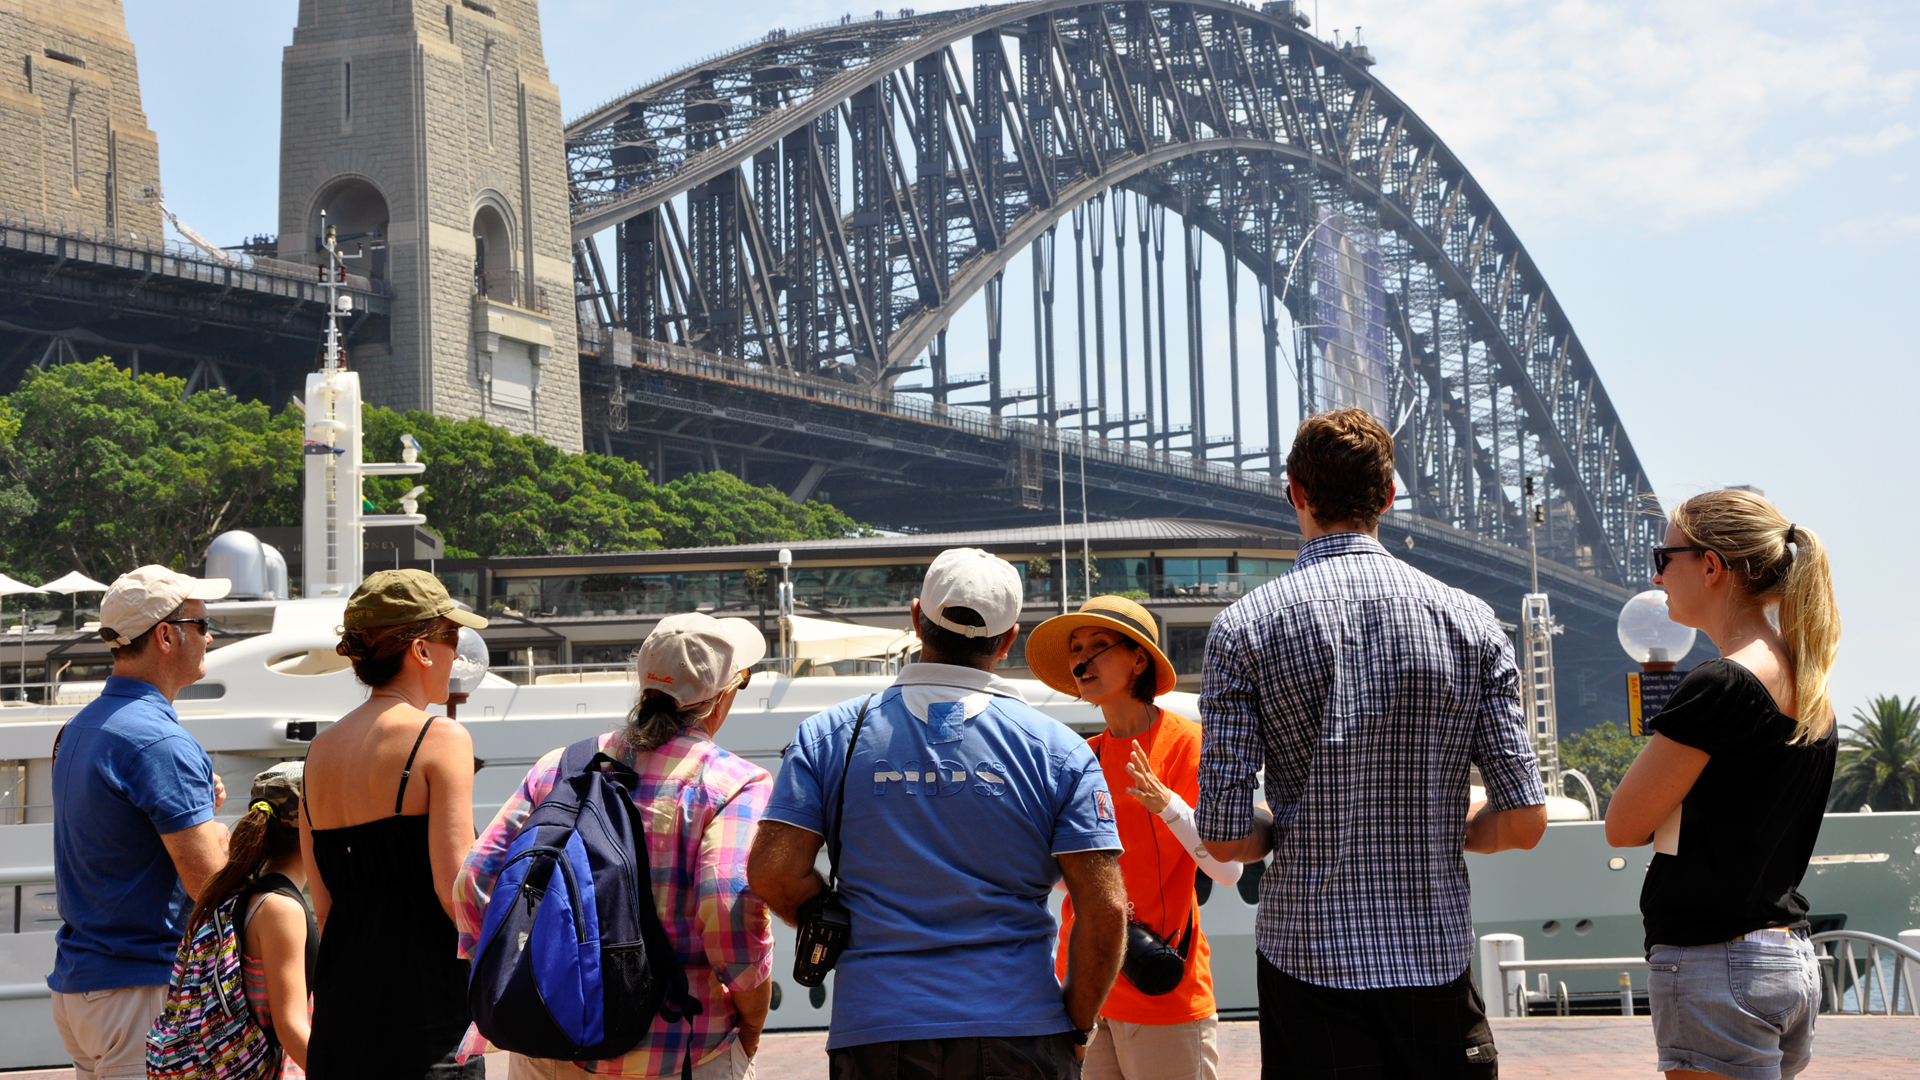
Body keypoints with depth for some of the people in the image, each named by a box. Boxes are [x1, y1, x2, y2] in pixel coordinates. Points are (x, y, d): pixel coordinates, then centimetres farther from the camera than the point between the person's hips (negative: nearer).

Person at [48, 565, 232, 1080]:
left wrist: (197, 807, 11)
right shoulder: (161, 743, -18)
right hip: (143, 990, -10)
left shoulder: (77, 729, 13)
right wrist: (219, 831, -1)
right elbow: (209, 882, -21)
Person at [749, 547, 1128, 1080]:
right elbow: (1105, 911, -7)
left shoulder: (829, 735, 3)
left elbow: (773, 871, -5)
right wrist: (1076, 1026, 6)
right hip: (1019, 1032, -1)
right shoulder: (1059, 749, 0)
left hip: (874, 1035, 1)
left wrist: (845, 935, 11)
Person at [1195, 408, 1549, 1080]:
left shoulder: (1244, 629, -5)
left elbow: (1224, 838, -10)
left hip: (1311, 956, -1)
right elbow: (1524, 821, -3)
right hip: (1438, 955, 1)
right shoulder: (1469, 621, 0)